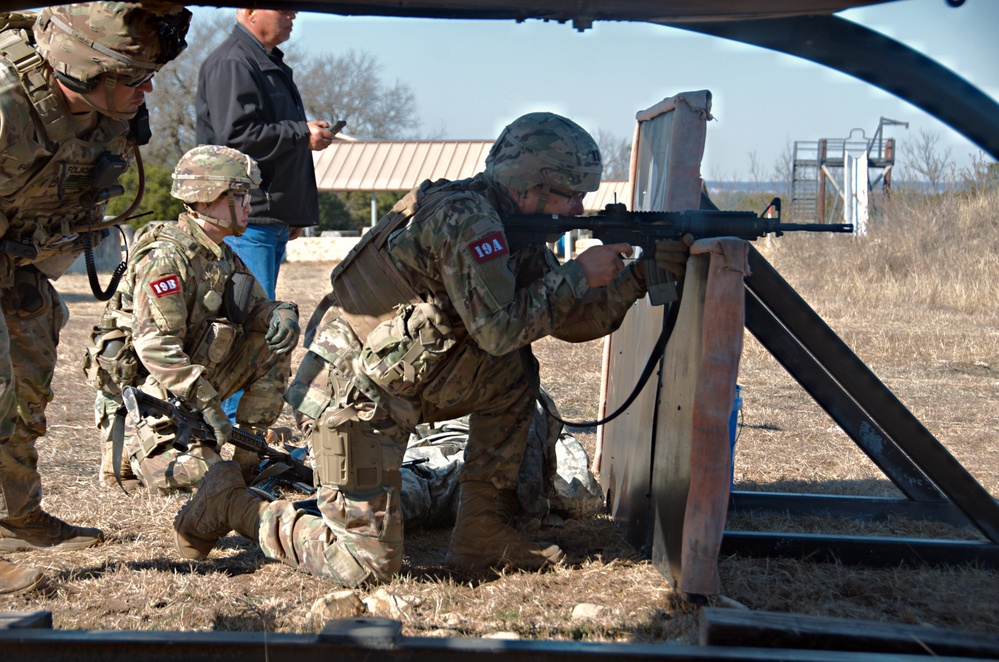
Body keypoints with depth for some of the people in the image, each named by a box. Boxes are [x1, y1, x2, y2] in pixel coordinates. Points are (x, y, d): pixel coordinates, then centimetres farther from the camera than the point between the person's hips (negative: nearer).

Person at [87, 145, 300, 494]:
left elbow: (257, 308, 12)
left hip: (196, 380, 8)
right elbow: (156, 348, -29)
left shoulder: (223, 257, 8)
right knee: (196, 473, -24)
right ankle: (128, 446, 6)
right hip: (145, 393, -8)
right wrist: (208, 405, -34)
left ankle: (247, 454, 3)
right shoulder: (165, 257, -21)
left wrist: (282, 312, -14)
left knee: (274, 343, -2)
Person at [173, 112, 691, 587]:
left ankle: (482, 535, 9)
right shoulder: (465, 217, -20)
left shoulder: (515, 229, 9)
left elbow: (571, 320, 11)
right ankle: (233, 504, 11)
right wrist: (578, 275, -15)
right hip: (351, 396, -9)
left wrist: (639, 275, -2)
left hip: (400, 382, 9)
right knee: (369, 566, -5)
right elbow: (498, 330, -23)